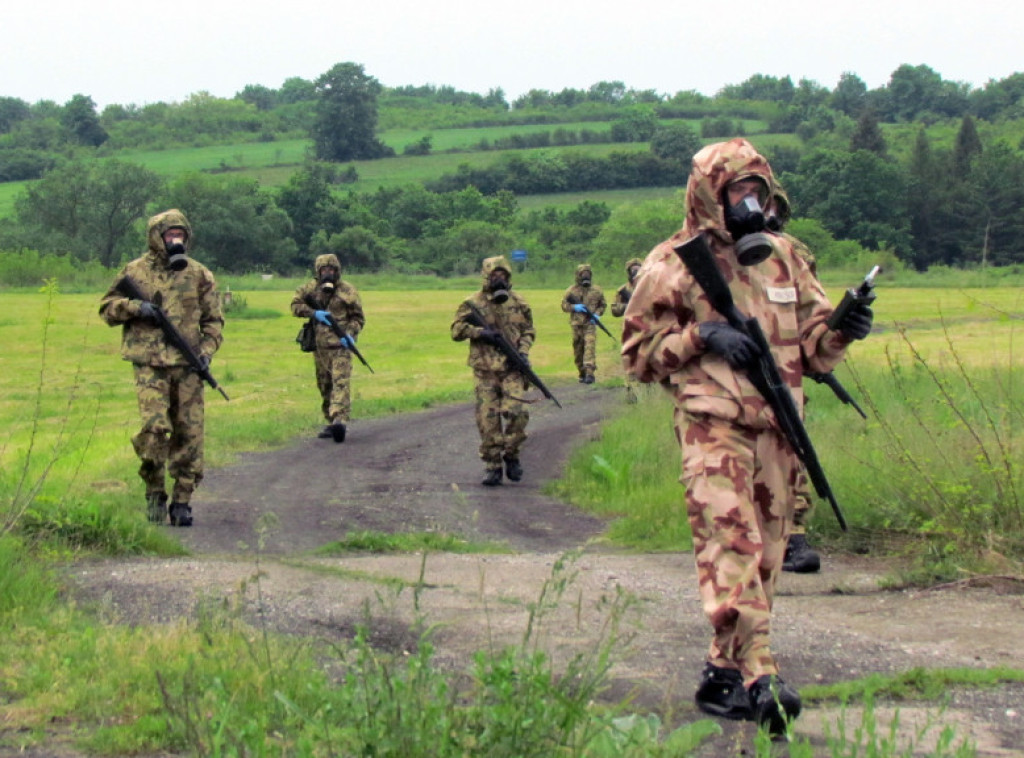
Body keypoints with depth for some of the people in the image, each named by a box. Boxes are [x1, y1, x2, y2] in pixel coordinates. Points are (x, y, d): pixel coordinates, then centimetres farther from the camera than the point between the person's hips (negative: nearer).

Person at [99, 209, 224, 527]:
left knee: (189, 434, 1)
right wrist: (135, 307, -7)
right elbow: (107, 308, 12)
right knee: (154, 428, -15)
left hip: (187, 366, 2)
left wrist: (206, 351, -2)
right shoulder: (136, 271, 7)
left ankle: (182, 500, 11)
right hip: (150, 365, -2)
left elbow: (213, 320, 14)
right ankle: (155, 493, 3)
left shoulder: (199, 274, 10)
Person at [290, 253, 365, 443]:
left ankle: (340, 421, -29)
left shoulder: (347, 291, 0)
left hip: (340, 345, -5)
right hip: (320, 346, 5)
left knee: (341, 383, -17)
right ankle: (331, 422, 21)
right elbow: (295, 305, 7)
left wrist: (350, 334, -16)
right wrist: (314, 313, -10)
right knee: (324, 386, 11)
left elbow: (358, 318, 2)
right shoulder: (311, 288, 9)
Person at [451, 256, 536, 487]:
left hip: (512, 368, 1)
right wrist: (480, 331, -14)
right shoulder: (472, 303, 3)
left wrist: (523, 351, -1)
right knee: (488, 419, -2)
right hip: (485, 370, -1)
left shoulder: (518, 302, 10)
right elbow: (456, 330, 1)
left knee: (517, 412, -15)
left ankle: (511, 455, 8)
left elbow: (529, 331, 17)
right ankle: (492, 466, 8)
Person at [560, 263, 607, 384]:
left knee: (590, 346, -17)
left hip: (590, 324, -2)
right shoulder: (572, 291, 4)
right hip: (577, 324, 2)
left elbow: (603, 305, 15)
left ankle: (590, 373, -24)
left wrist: (597, 314, -3)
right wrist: (574, 307, -13)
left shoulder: (596, 290, 6)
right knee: (578, 349, 7)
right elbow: (564, 305, 6)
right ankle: (582, 373, 22)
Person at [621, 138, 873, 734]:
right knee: (732, 544, -17)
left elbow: (813, 344, 18)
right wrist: (702, 335, -12)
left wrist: (842, 329, -4)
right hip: (714, 429, -5)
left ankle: (724, 671, 19)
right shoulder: (674, 267, 1)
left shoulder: (782, 257, 14)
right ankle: (759, 676, -25)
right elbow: (639, 354, 2)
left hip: (778, 432, 6)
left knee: (765, 553, 8)